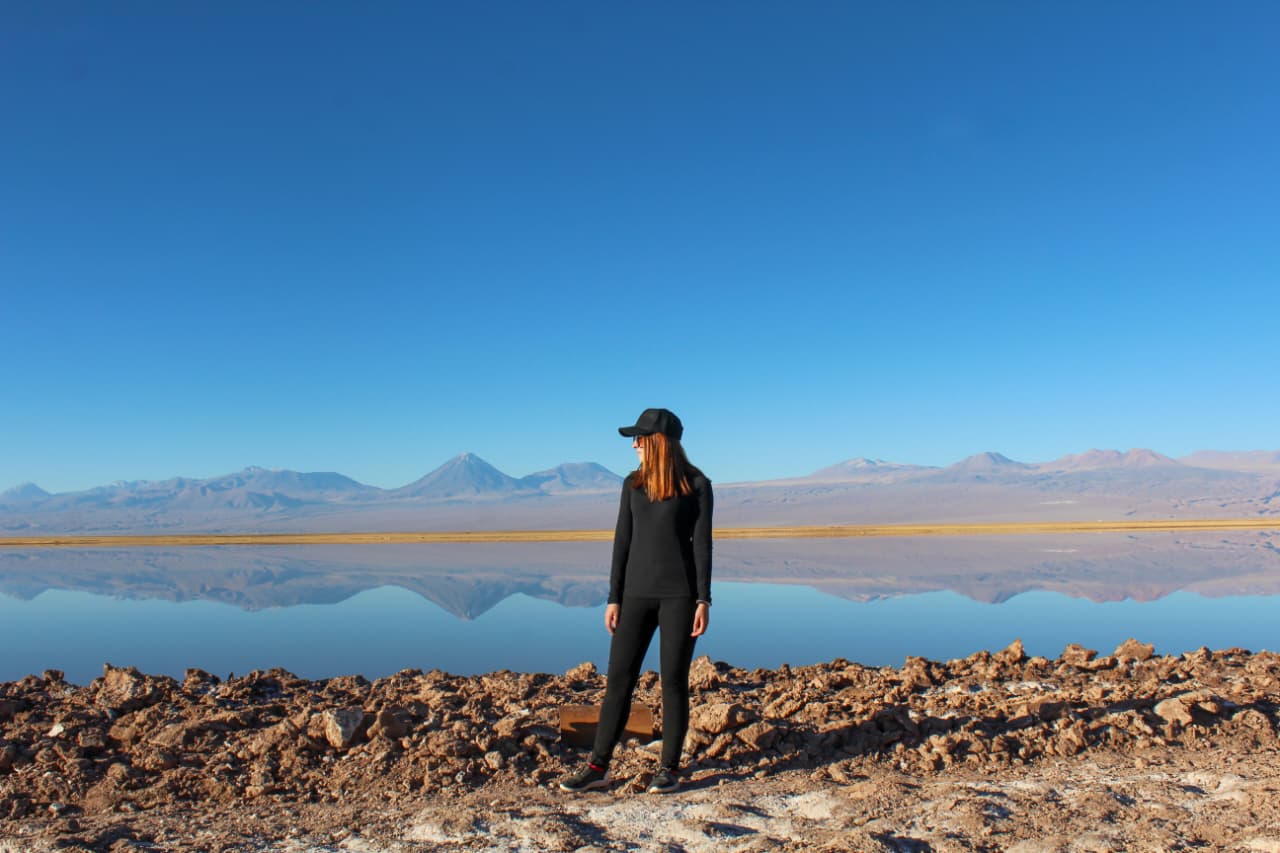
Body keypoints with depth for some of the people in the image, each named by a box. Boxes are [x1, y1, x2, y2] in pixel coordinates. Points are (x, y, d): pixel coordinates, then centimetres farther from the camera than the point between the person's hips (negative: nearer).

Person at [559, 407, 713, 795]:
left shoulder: (696, 485, -4)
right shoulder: (633, 484, 8)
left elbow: (702, 543, -5)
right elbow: (623, 542, 8)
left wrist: (704, 600, -9)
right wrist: (614, 598, 4)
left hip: (679, 593, -4)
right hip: (638, 593, 4)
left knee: (674, 680, 3)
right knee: (619, 677, 3)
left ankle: (670, 768, 15)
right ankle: (598, 767, 10)